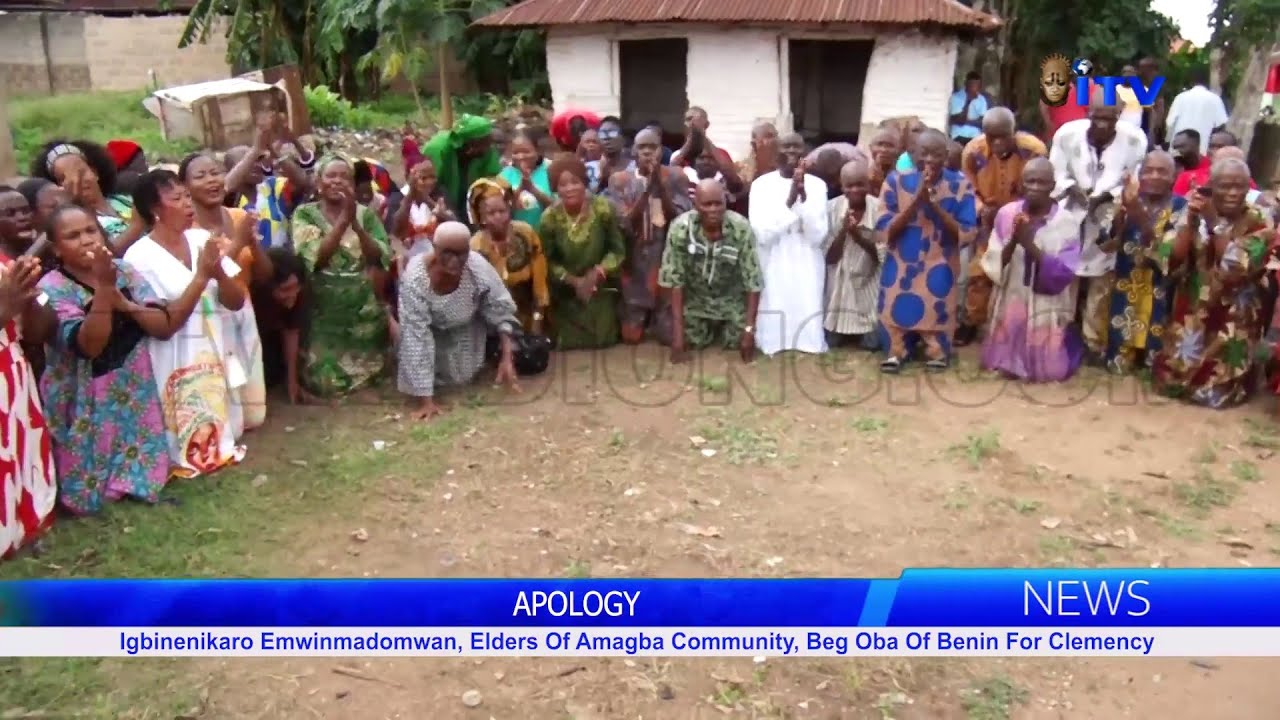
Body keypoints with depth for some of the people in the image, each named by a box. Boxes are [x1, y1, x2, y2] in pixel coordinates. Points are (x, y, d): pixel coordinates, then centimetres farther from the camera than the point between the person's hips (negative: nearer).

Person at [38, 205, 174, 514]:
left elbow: (165, 326, -4)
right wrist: (104, 287, -32)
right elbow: (90, 345, -27)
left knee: (142, 463, 13)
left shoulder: (124, 271, 0)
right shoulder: (52, 288, -14)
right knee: (90, 492, 3)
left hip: (134, 392, 4)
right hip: (87, 402, -4)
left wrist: (126, 305, -21)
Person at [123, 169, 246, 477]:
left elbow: (236, 301, 1)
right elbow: (163, 326, -19)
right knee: (187, 447, 5)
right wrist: (201, 276, -22)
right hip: (174, 366, -5)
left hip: (214, 356, 5)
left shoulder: (201, 240, 1)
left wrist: (218, 273, -19)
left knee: (220, 433, 17)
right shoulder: (139, 256, -14)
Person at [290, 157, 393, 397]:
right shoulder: (305, 214, -1)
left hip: (365, 308, 2)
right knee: (327, 380, -3)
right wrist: (343, 219, -19)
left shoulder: (366, 214, 4)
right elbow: (315, 257, -16)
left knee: (369, 371, 10)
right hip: (324, 310, -2)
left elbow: (381, 257, -6)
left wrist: (355, 223, -17)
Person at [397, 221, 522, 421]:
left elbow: (501, 309, -19)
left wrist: (507, 357, -25)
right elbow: (415, 336, -39)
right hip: (433, 332, -2)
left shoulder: (478, 267, -34)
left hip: (466, 329, 2)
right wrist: (424, 399, -41)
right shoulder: (416, 278, -40)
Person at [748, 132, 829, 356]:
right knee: (771, 339, -1)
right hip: (773, 269, -1)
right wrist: (789, 201, -18)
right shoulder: (761, 184, -2)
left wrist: (804, 197, -16)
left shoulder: (817, 185, 3)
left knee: (810, 339, 0)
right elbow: (761, 235, -12)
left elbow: (818, 236, -7)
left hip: (806, 270, 1)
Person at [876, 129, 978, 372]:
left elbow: (966, 235, -9)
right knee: (898, 309, -1)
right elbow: (886, 232, -9)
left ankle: (937, 351, 19)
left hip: (939, 269, 0)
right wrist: (916, 200, -21)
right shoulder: (896, 181, -5)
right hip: (901, 267, 0)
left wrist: (935, 205, -20)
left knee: (936, 313, -1)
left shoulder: (960, 184, -5)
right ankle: (895, 351, 17)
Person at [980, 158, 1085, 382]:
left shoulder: (1066, 221, -11)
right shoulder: (1006, 213, -4)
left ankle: (1069, 342, 31)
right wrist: (1013, 242, -23)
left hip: (1046, 309, -2)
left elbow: (1064, 273, -17)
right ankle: (1012, 360, 38)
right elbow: (992, 264, -5)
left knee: (1049, 371, 3)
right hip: (1011, 303, 2)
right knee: (1002, 364, 8)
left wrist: (1030, 245, -26)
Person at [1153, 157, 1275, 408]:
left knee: (1216, 386, -1)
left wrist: (1213, 223, -25)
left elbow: (1236, 268, -23)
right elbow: (1171, 258, -12)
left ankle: (1219, 386, 31)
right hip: (1193, 307, 3)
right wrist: (1190, 221, -23)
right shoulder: (1195, 213, -3)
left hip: (1234, 316, -2)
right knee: (1171, 376, 3)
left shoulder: (1258, 222, -10)